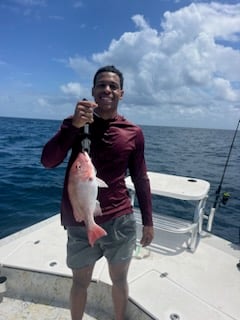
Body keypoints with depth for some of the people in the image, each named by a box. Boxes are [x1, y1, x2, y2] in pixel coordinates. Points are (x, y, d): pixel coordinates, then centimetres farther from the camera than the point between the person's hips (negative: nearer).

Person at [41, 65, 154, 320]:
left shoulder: (133, 133, -1)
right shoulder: (75, 123, -1)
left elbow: (141, 180, 4)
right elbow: (47, 161, -13)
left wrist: (148, 221, 6)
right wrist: (74, 124, -25)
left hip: (120, 221, 1)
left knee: (119, 280, 20)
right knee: (80, 282, 19)